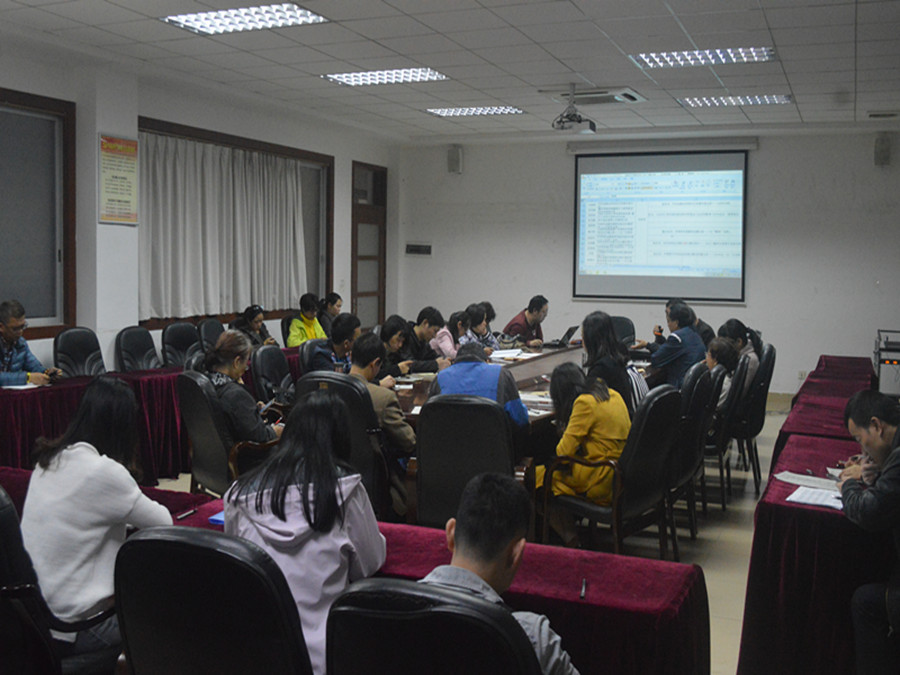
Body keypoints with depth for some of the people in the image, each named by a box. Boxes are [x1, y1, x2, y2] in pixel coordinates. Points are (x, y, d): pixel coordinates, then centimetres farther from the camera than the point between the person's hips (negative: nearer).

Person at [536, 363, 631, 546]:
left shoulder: (585, 402, -13)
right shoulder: (612, 394, 11)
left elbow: (564, 450, -13)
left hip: (604, 481, -9)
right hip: (623, 472, 9)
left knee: (538, 475, -2)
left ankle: (569, 538, 4)